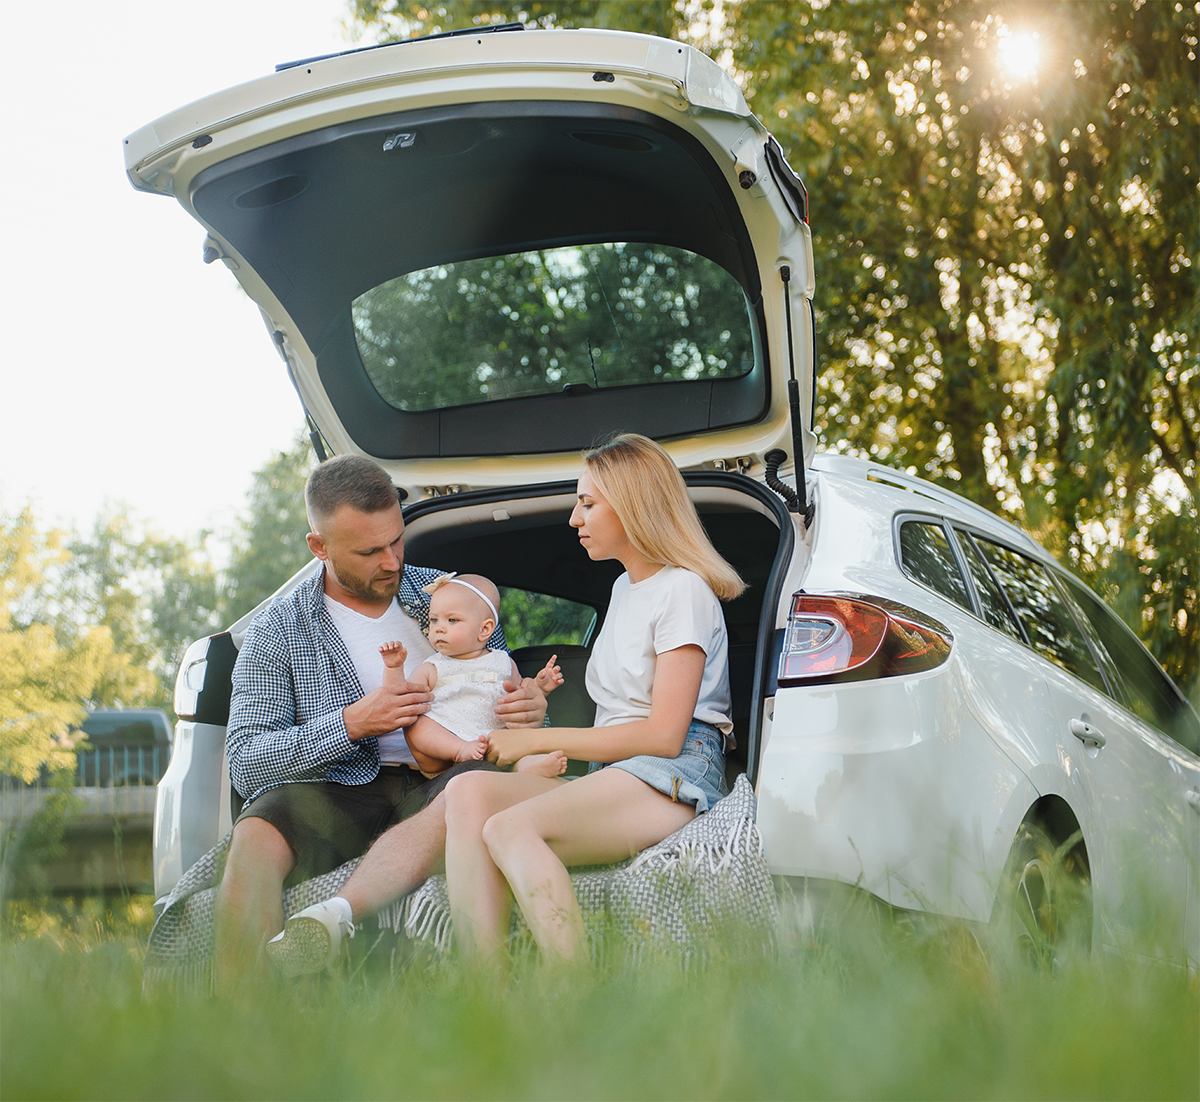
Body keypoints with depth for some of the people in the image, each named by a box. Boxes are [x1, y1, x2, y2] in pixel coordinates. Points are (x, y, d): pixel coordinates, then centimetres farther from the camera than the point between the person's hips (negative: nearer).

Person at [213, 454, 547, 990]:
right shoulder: (277, 632, 5)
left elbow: (506, 693, 22)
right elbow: (245, 765, -2)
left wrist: (531, 707, -5)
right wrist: (351, 723, -15)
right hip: (337, 786, -1)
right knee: (255, 836, -34)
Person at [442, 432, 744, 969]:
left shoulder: (682, 589, -1)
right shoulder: (624, 587, 28)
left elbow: (664, 734, -10)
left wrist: (539, 740, -7)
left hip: (673, 780, -8)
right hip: (607, 779, 8)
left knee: (510, 828, -33)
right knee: (468, 791, -21)